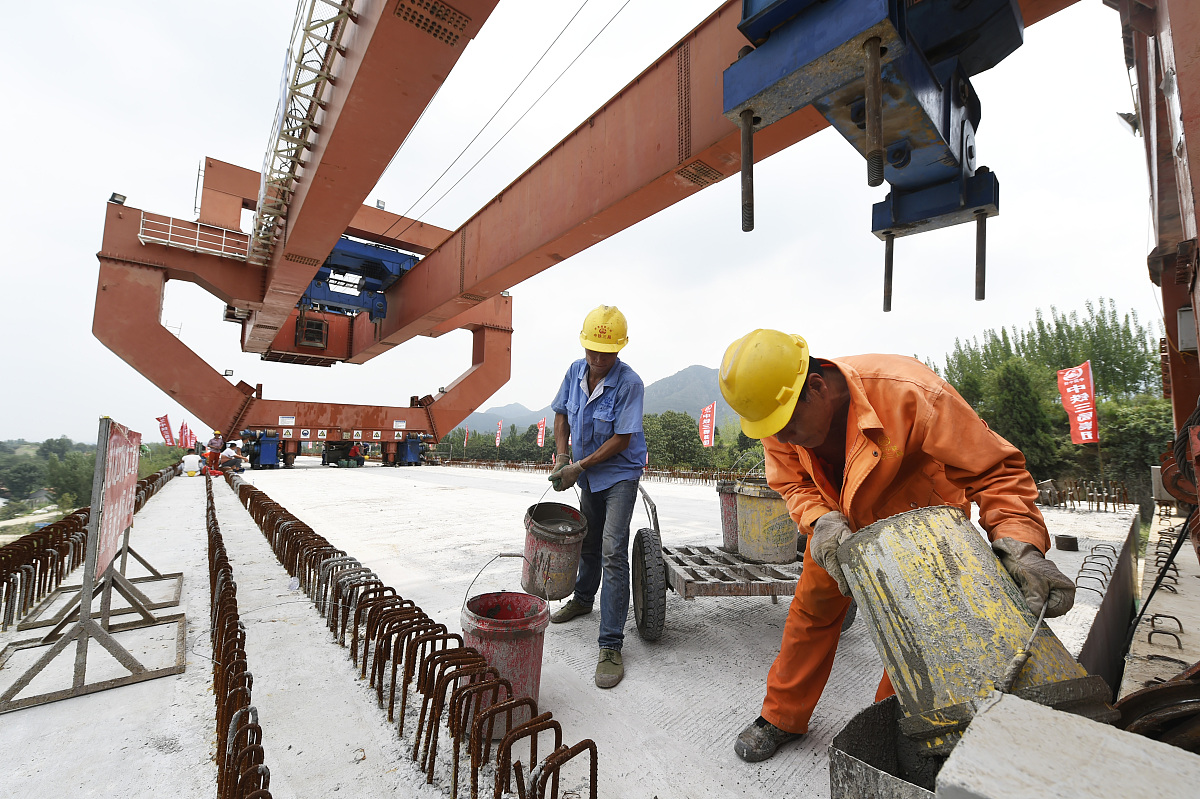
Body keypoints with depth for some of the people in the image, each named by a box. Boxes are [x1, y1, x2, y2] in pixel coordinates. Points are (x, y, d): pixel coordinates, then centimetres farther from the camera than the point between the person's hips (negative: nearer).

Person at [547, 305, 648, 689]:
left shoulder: (629, 383, -23)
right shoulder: (576, 371, -5)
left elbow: (621, 440, -22)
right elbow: (561, 414, 7)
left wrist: (579, 466, -20)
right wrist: (561, 456, -5)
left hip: (620, 474, -6)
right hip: (587, 474, 6)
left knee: (613, 551, -12)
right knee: (587, 541, 22)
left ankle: (611, 645, -2)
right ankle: (583, 599, 47)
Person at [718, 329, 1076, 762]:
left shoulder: (910, 394, -39)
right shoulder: (774, 414, -25)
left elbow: (994, 468, -29)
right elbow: (793, 483, -13)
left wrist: (1021, 545, -42)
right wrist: (822, 522, -32)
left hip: (919, 522, -2)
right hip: (843, 521, 3)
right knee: (812, 605, 6)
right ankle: (781, 717, 24)